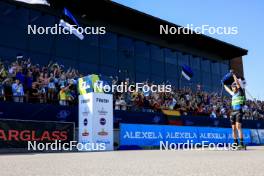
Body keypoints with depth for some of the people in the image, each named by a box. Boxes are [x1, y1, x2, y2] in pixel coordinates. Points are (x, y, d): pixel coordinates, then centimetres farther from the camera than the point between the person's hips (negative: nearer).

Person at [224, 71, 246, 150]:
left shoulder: (240, 92, 3)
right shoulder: (233, 94, 21)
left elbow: (237, 82, -7)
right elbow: (228, 90, 40)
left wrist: (233, 74, -6)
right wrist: (224, 84, 52)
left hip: (239, 112, -8)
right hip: (233, 112, 8)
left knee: (238, 127, -19)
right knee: (234, 128, 5)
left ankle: (242, 144, -22)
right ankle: (236, 144, 9)